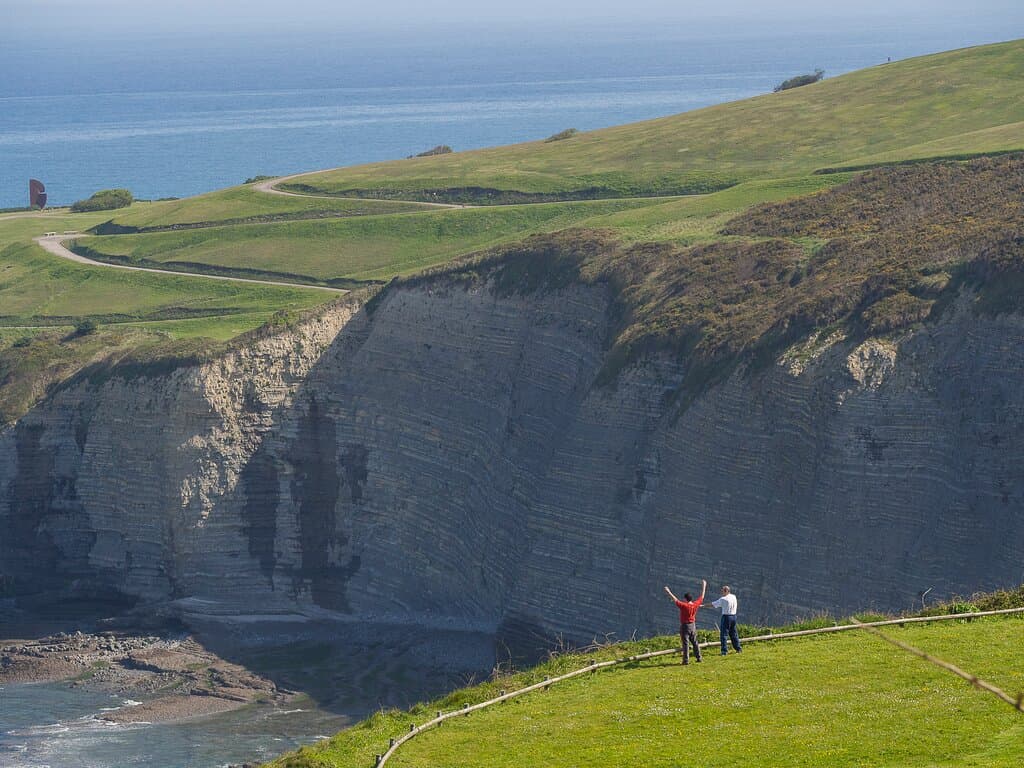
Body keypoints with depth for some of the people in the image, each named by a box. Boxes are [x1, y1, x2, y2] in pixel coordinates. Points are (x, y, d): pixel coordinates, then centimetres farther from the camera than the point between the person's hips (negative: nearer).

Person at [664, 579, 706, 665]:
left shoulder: (684, 606, -20)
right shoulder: (695, 605, -5)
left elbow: (675, 600, -18)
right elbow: (702, 597, 8)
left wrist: (669, 592, -11)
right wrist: (703, 586, 19)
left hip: (685, 626, -6)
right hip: (693, 626, 6)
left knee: (685, 643, -3)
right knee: (695, 642, 15)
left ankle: (686, 660, -3)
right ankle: (698, 657, 18)